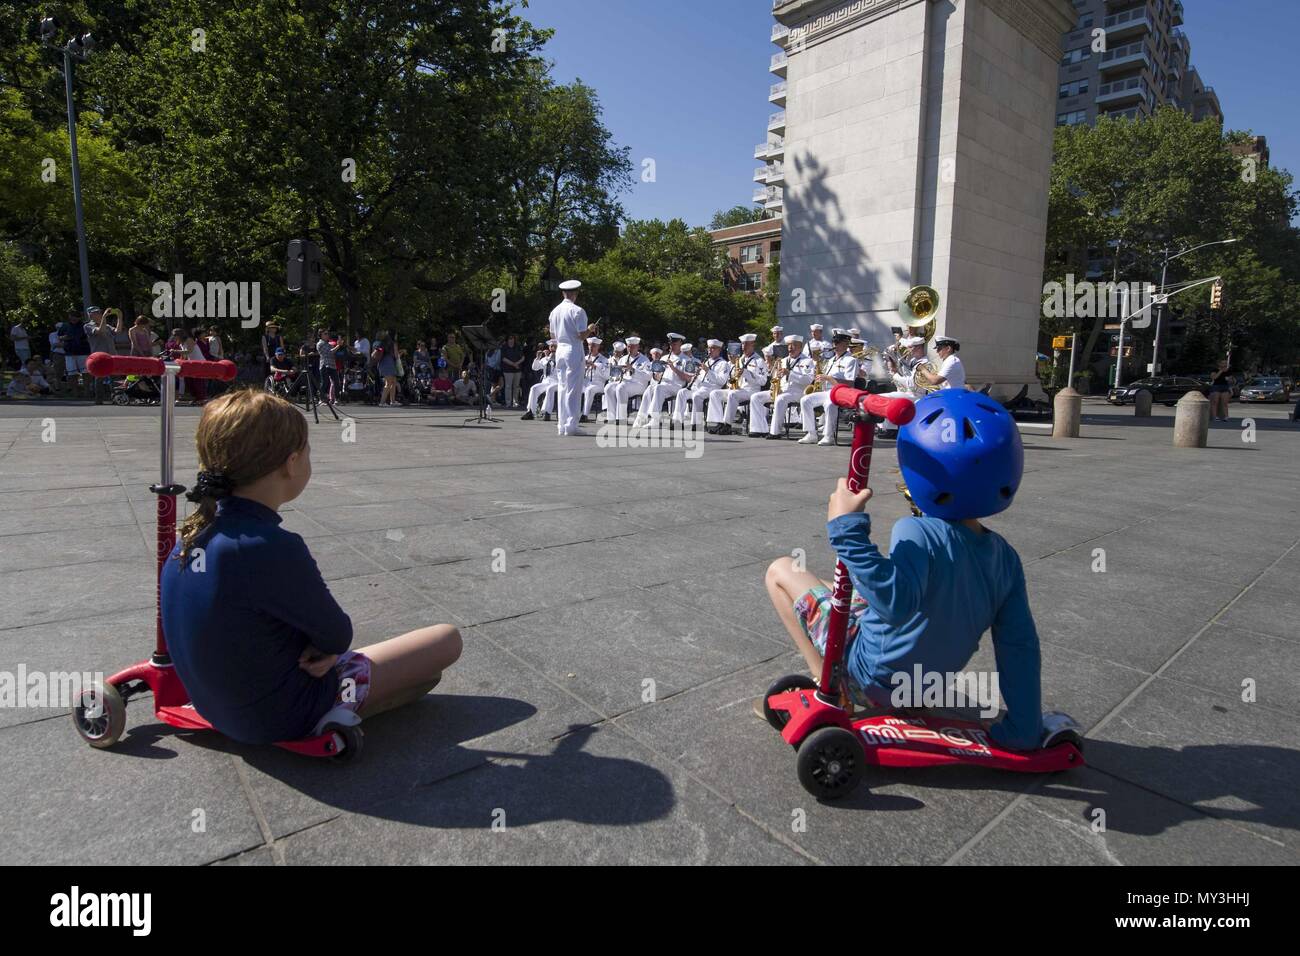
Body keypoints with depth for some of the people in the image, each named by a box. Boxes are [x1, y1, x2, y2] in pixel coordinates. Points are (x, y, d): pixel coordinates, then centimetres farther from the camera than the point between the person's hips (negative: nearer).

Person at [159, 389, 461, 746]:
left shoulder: (196, 531, -8)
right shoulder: (272, 548, -34)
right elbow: (338, 637, -20)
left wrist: (321, 642, -11)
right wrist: (325, 648, -1)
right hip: (283, 719, -7)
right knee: (446, 639, -1)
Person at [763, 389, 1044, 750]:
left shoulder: (918, 532, -29)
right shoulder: (1005, 556, -8)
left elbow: (896, 602, -47)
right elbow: (1020, 645, -8)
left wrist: (847, 528, -44)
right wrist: (1025, 731, -3)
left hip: (871, 677, -7)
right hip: (923, 687, 7)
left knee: (781, 570, 5)